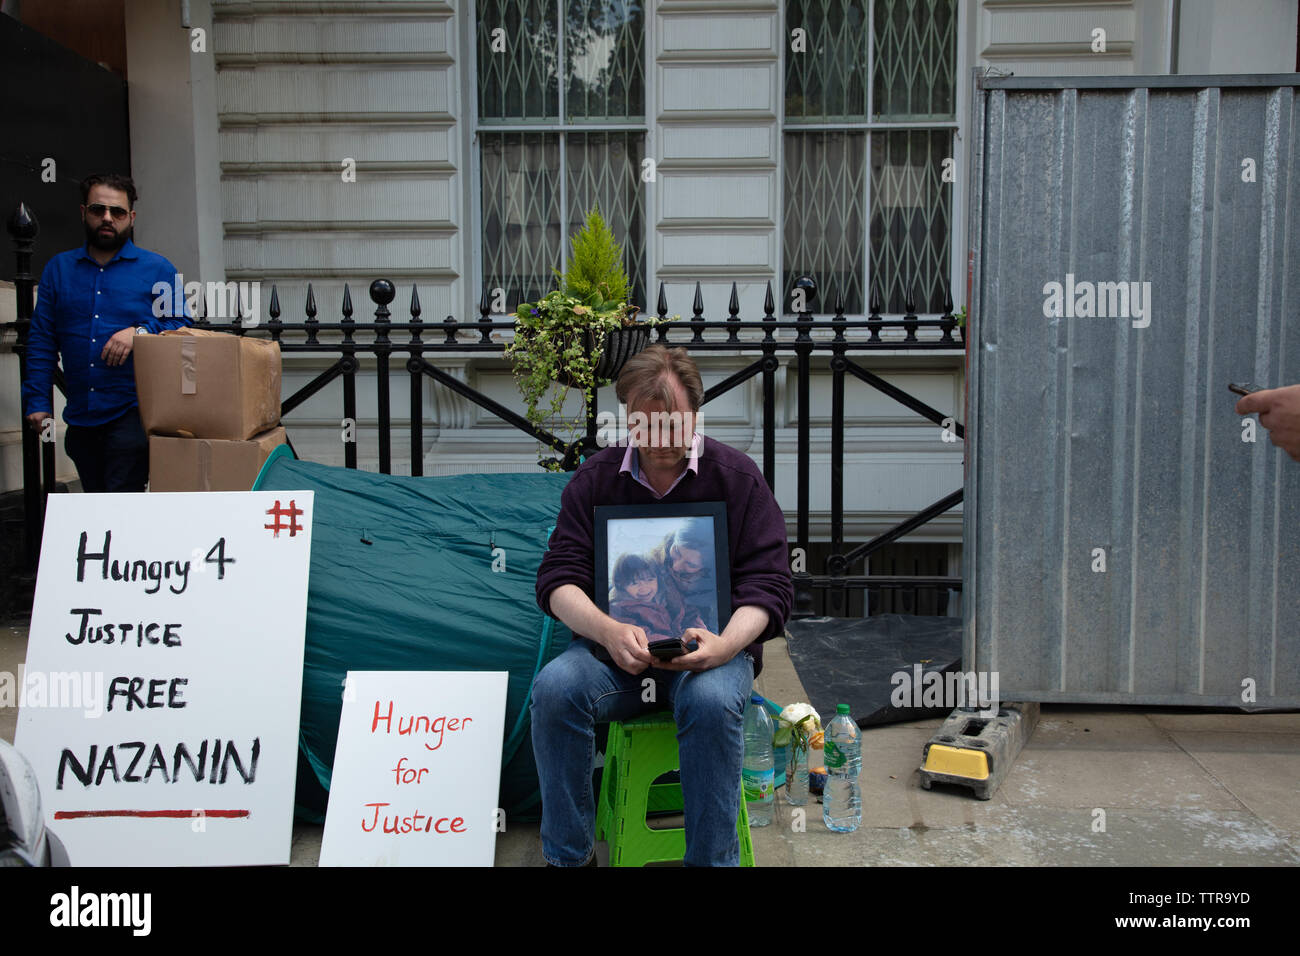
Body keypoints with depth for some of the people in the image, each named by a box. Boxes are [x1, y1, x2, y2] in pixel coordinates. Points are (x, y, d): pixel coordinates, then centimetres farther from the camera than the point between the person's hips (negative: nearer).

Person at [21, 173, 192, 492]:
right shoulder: (58, 268, 12)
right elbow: (42, 340, 10)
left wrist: (140, 332, -18)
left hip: (132, 414, -4)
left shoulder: (157, 269, 3)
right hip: (80, 417, 4)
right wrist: (37, 401, 3)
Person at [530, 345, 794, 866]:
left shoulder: (737, 475, 2)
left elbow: (768, 583, -2)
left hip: (709, 647, -1)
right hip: (615, 648, 2)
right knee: (555, 686, -29)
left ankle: (713, 859, -16)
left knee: (711, 701, -36)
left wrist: (726, 645, -23)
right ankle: (568, 857, -11)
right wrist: (608, 630, -22)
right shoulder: (596, 477, 6)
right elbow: (558, 577, 0)